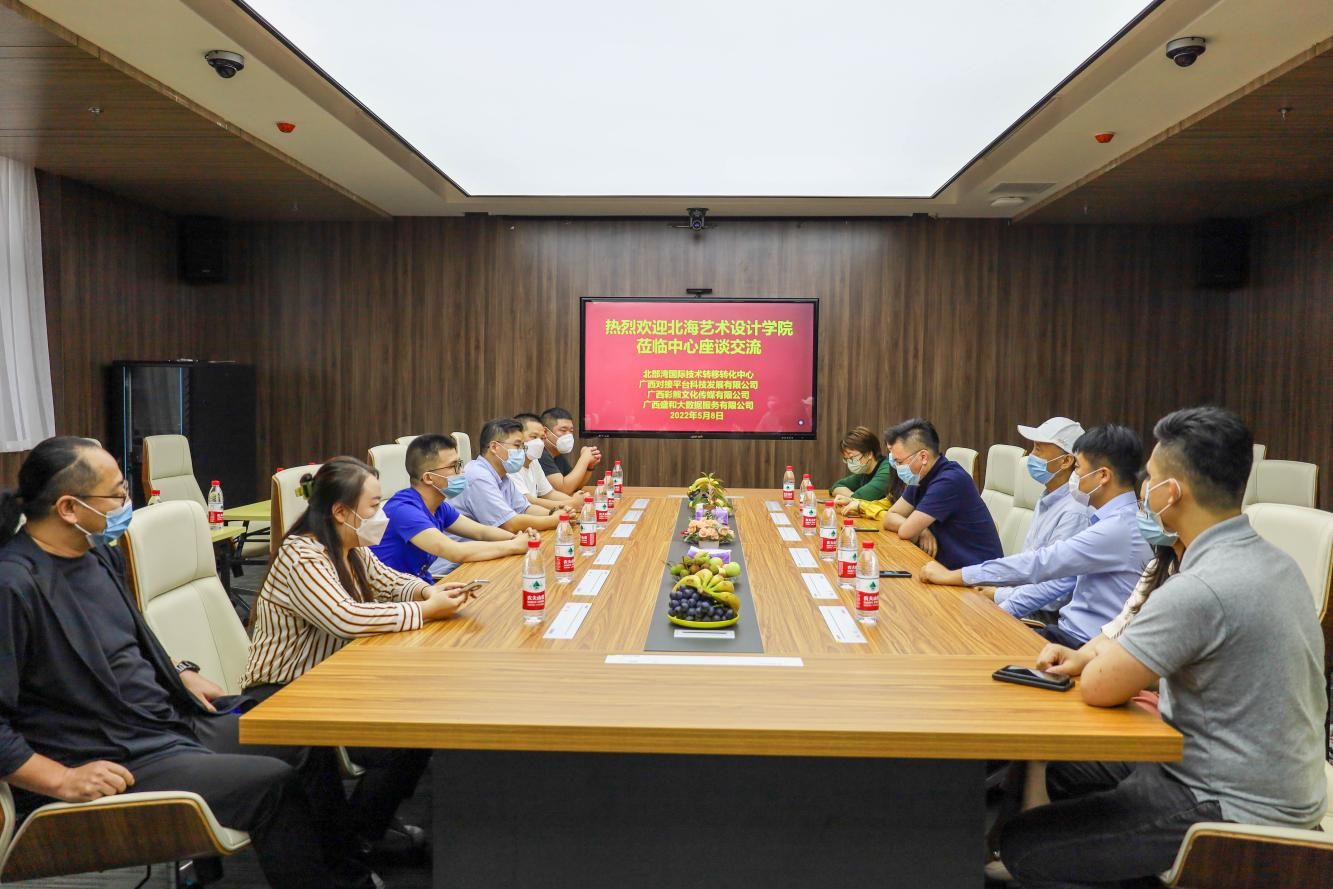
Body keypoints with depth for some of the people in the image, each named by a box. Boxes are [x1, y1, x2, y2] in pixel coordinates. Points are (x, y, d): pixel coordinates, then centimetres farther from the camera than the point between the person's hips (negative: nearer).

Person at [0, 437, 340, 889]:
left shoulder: (96, 553, 7)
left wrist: (181, 674, 13)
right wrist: (63, 780, -24)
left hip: (174, 722, 9)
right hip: (117, 763, -9)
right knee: (274, 784, -22)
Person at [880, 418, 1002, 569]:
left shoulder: (950, 480, -22)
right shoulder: (921, 477, 4)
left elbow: (906, 531, -20)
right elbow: (890, 517, 6)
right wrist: (921, 530, -10)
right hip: (949, 567, 8)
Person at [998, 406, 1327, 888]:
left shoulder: (1200, 589, -30)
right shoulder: (1270, 559, 2)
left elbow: (1098, 689, -25)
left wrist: (1098, 660, -3)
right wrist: (1092, 655, 3)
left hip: (1236, 810, -9)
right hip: (1270, 784, 10)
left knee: (1021, 846, -6)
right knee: (1067, 770, 23)